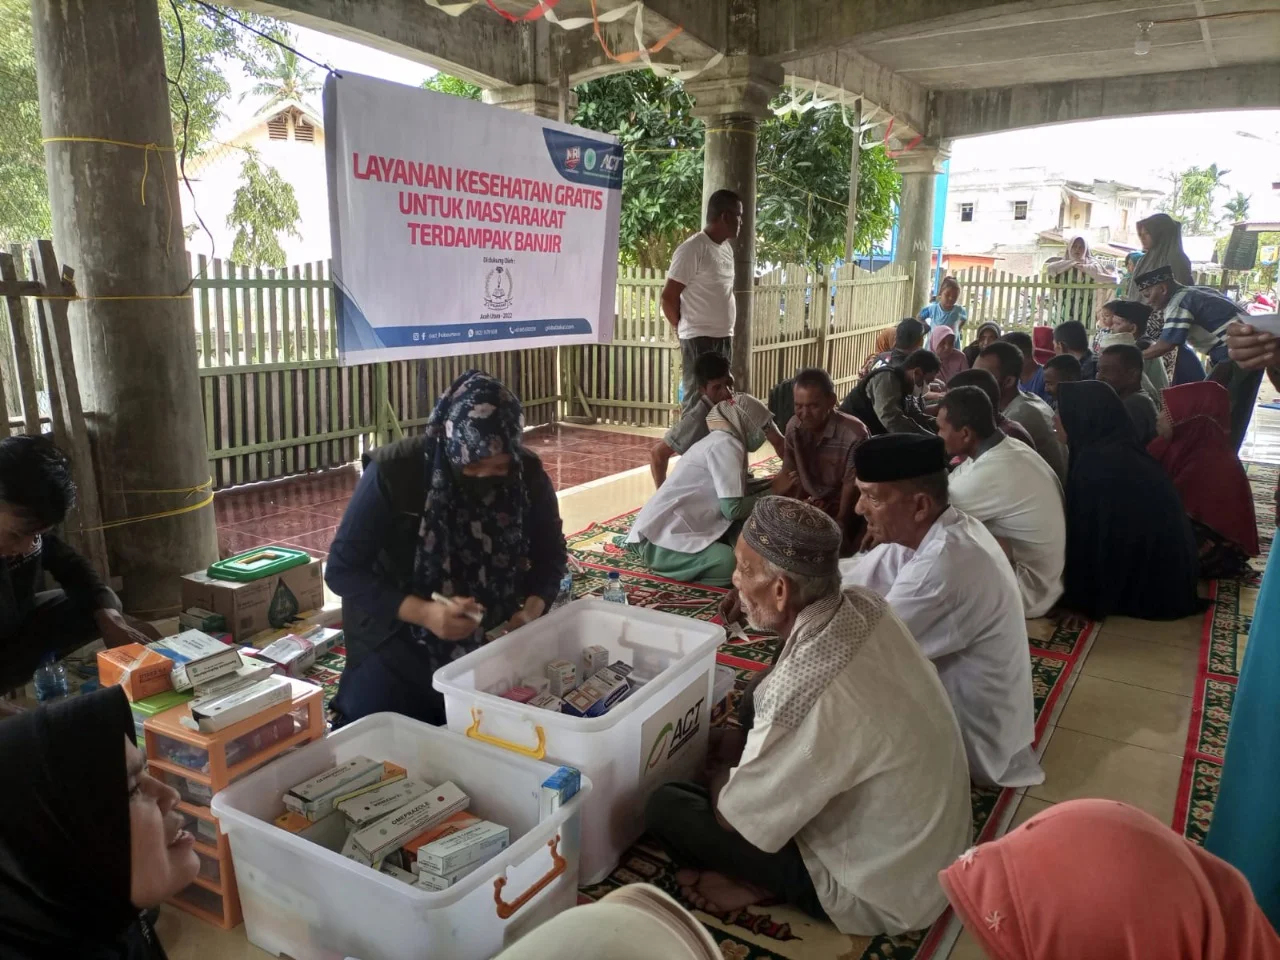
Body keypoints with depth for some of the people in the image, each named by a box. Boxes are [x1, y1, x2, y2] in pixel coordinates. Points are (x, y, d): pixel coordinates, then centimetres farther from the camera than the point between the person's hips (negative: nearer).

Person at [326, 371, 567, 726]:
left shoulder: (529, 475, -15)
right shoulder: (392, 472, -25)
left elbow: (550, 555, -1)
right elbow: (342, 569, -21)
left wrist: (533, 607, -23)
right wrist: (423, 613, -36)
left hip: (490, 637, 3)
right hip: (397, 637, -2)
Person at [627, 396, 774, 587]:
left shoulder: (719, 440, 17)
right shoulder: (726, 444, -14)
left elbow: (734, 491, 17)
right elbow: (732, 508, -18)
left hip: (673, 528, 11)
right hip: (662, 537, -11)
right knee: (733, 564, -28)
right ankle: (658, 556, -7)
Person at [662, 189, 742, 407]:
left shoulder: (726, 248, 13)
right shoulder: (692, 249, -13)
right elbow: (669, 297, -12)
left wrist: (726, 332, 12)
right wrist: (684, 328, 2)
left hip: (724, 338, 8)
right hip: (700, 339, -8)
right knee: (697, 401, -6)